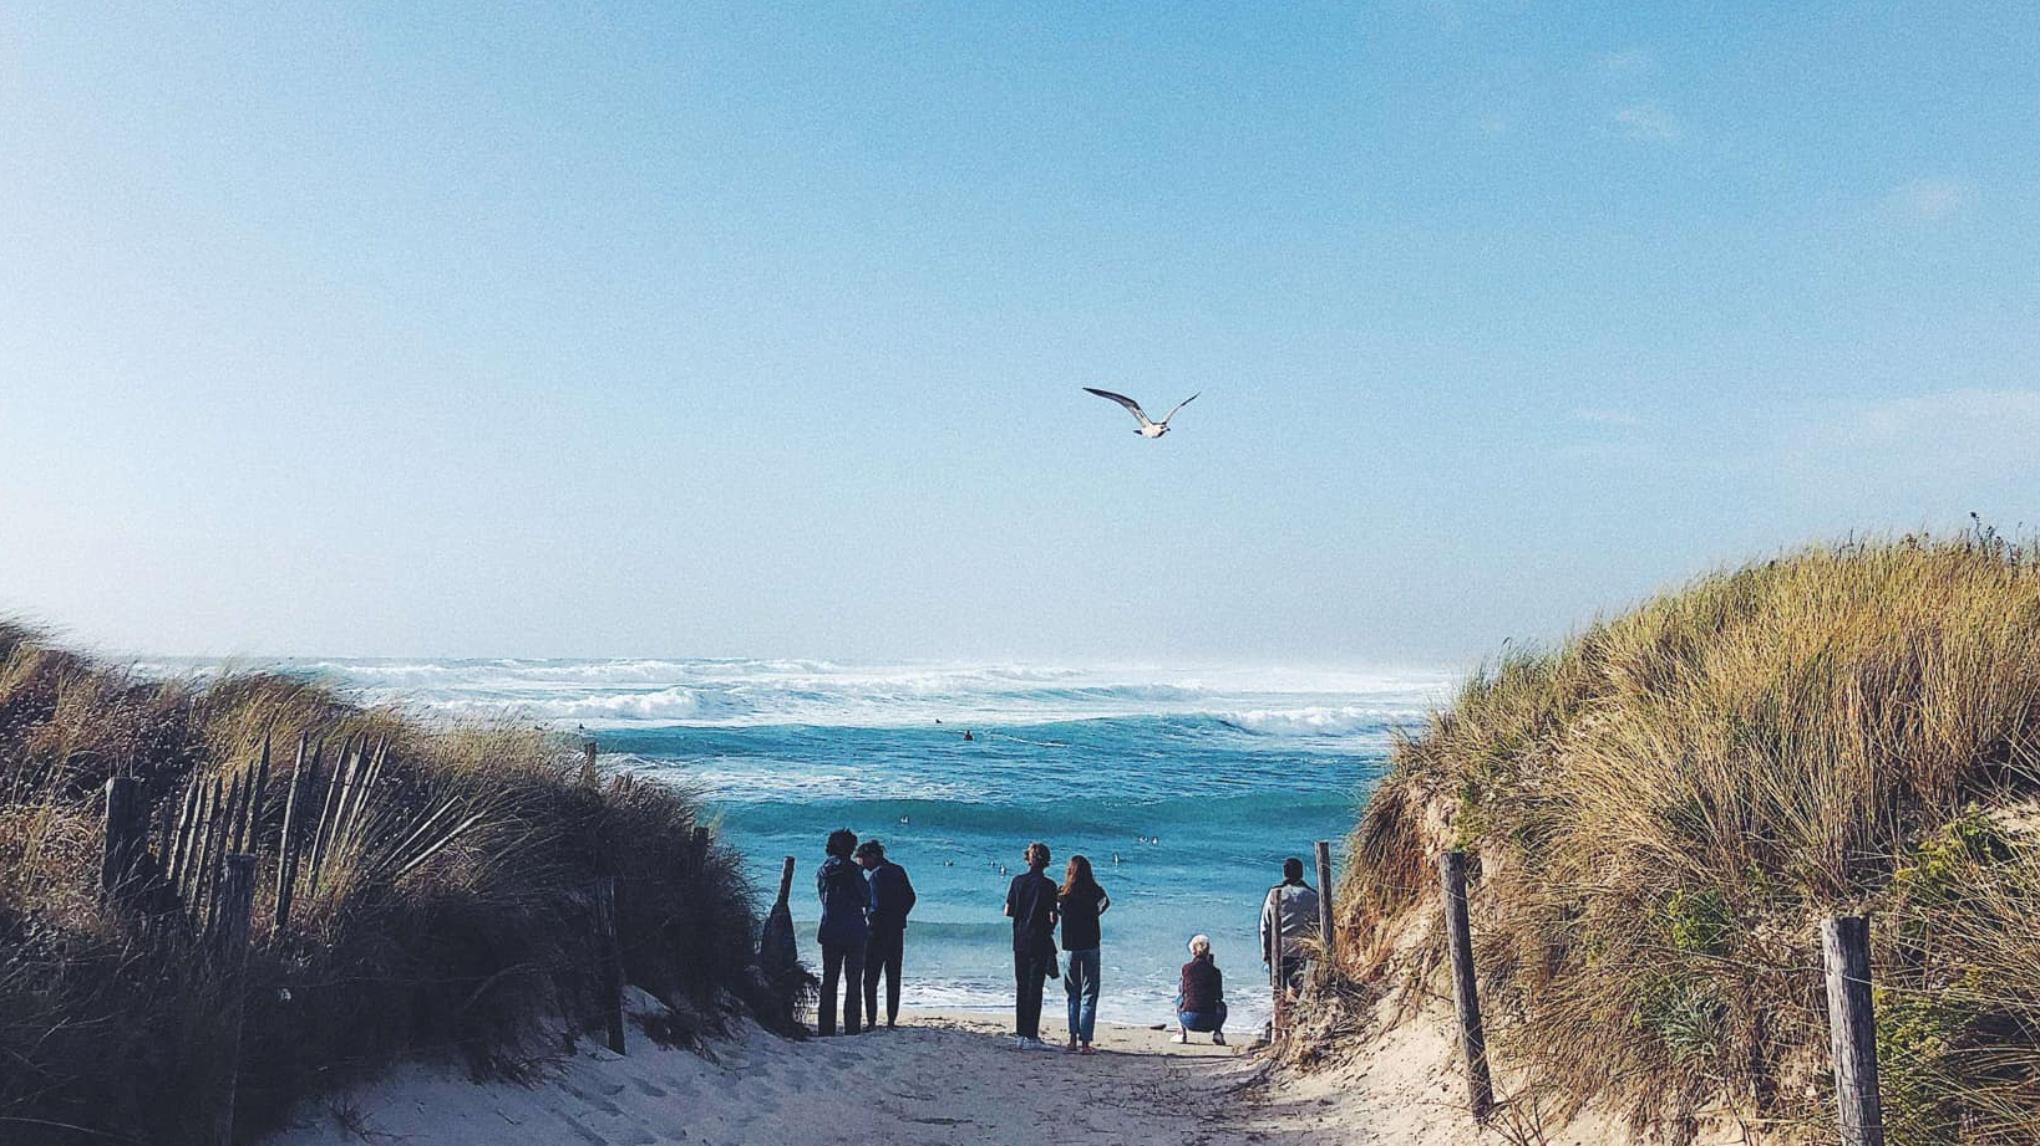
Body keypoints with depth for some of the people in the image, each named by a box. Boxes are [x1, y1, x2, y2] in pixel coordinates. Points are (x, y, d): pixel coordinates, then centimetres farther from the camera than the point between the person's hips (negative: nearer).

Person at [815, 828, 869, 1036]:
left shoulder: (822, 870, 6)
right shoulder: (851, 869, -10)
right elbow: (866, 899, -6)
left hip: (829, 932, 5)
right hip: (854, 932, -5)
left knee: (829, 981, 11)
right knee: (853, 983, 1)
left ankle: (825, 1028, 10)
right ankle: (851, 1029, -2)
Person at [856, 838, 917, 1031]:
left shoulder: (876, 875, -15)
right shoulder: (898, 870, 8)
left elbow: (877, 906, -20)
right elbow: (910, 897, 10)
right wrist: (898, 917, 12)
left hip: (878, 930, -7)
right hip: (897, 931, 7)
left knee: (871, 979, 0)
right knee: (893, 979, 11)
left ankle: (871, 1021, -4)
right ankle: (891, 1021, 13)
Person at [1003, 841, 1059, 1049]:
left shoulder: (1018, 881, 1)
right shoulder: (1048, 885, -11)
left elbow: (1008, 911, 3)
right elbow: (1053, 917, -12)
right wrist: (1050, 927, 8)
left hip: (1020, 941, 4)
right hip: (1039, 942, -4)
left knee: (1021, 987, 13)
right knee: (1035, 988, -1)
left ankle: (1020, 1033, 17)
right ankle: (1031, 1036, -2)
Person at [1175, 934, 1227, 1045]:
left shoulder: (1186, 968, 3)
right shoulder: (1215, 971, 5)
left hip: (1189, 1020, -1)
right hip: (1210, 1022, 1)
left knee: (1179, 998, 32)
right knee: (1222, 1005, 35)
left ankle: (1181, 1033, 22)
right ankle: (1218, 1033, 13)